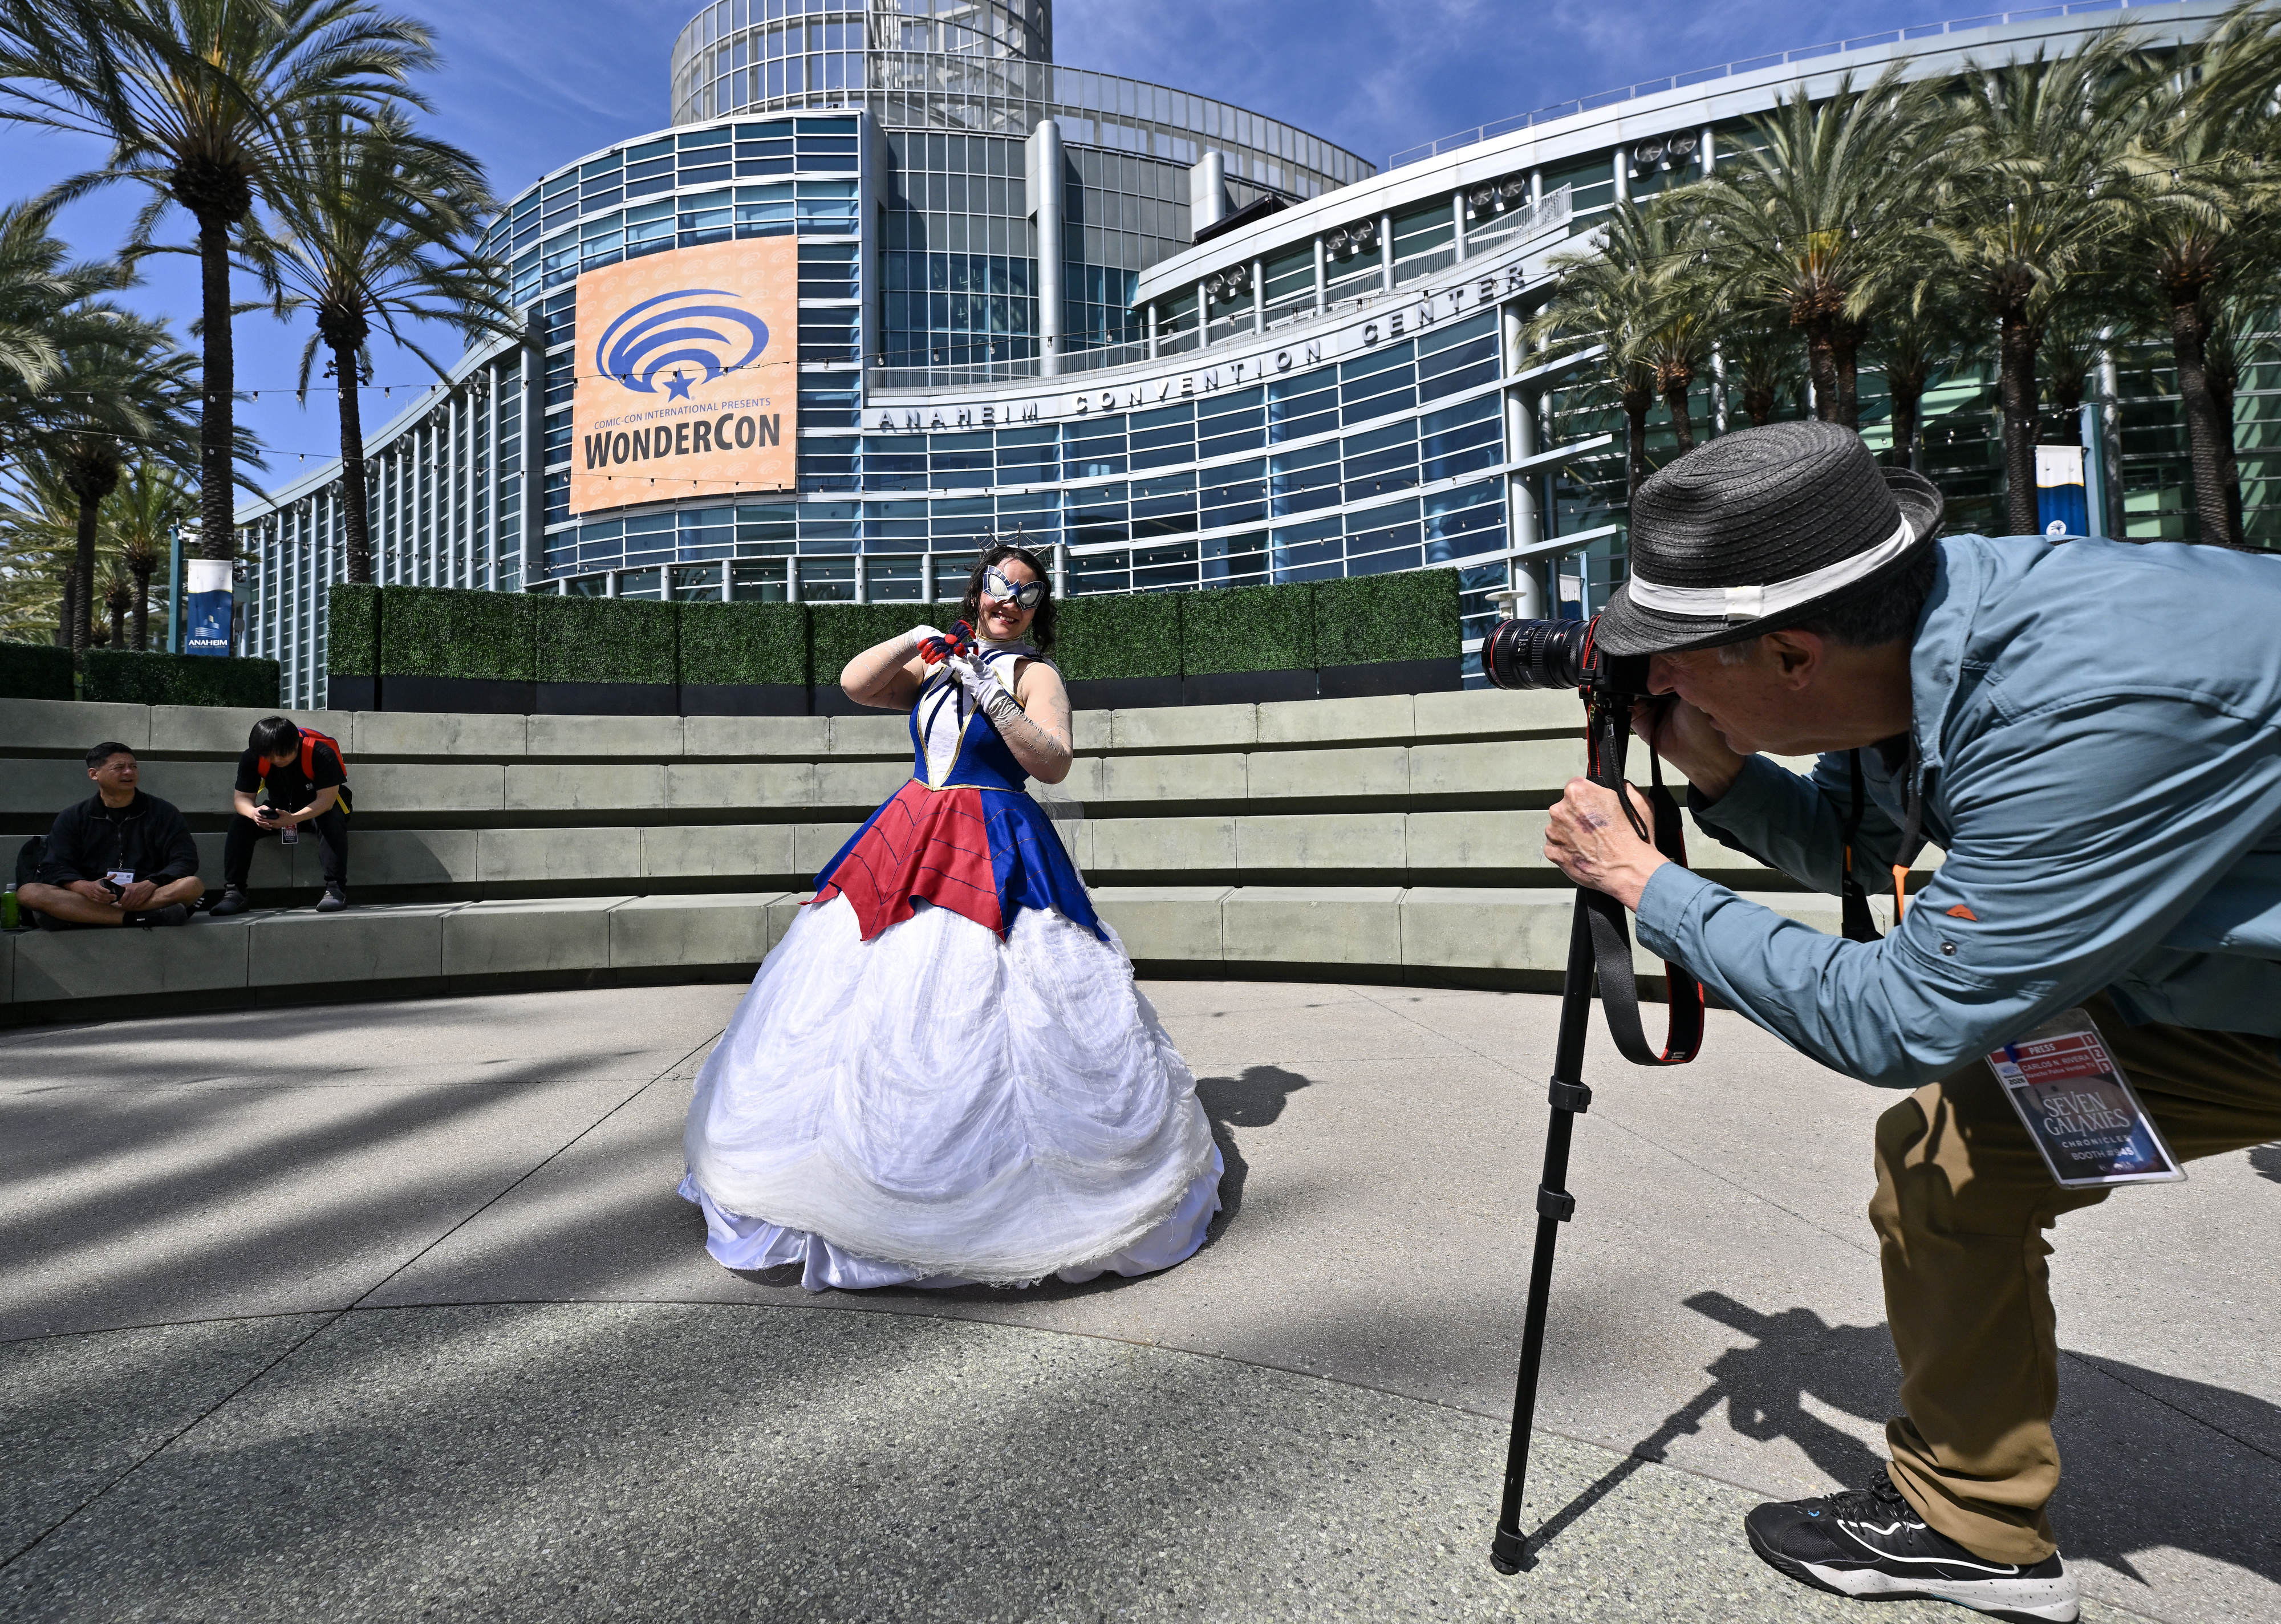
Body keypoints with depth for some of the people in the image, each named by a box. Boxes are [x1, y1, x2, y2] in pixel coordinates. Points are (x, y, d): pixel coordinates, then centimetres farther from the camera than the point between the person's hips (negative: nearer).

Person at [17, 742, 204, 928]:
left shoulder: (162, 812, 12)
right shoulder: (71, 818, 16)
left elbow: (185, 861, 2)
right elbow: (55, 869, 5)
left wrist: (149, 885, -18)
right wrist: (85, 887, -18)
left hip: (146, 897, -1)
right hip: (88, 898, 2)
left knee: (194, 885, -32)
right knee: (28, 892, -26)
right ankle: (138, 918, -40)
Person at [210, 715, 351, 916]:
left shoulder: (322, 753, -29)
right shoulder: (251, 758, -16)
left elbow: (326, 799, -31)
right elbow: (241, 797, -13)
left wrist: (293, 819, -48)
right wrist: (254, 813, -39)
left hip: (320, 807, -4)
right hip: (280, 808, 4)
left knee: (332, 820, -38)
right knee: (240, 821, -21)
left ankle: (335, 888, -40)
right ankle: (233, 892, -19)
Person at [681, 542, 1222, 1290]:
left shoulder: (1034, 674, 2)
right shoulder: (934, 663, 17)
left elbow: (1053, 763, -11)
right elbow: (855, 684, 6)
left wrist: (993, 699, -17)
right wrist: (915, 638, -1)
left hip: (996, 851, -5)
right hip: (907, 840, 5)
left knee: (980, 1010, -9)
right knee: (879, 1004, 4)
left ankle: (1005, 1182, 5)